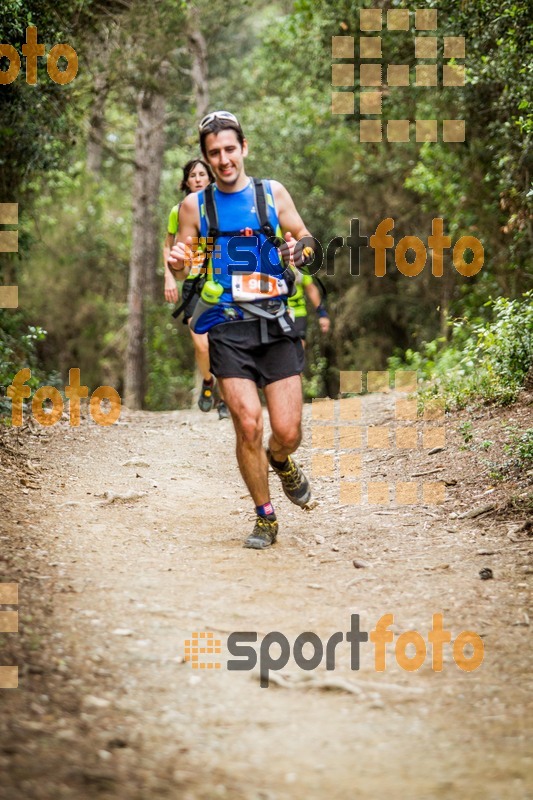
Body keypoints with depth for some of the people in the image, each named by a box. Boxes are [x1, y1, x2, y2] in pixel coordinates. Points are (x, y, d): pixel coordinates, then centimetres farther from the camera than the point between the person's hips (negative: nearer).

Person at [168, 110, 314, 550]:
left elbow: (306, 241, 13)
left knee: (287, 431, -6)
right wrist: (178, 262, -16)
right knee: (248, 426, -13)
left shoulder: (273, 193, 7)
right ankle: (265, 518, 7)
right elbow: (183, 266, 8)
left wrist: (299, 253, -11)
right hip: (227, 327, 0)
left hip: (275, 322, 1)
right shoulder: (195, 205, 6)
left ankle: (281, 461, 33)